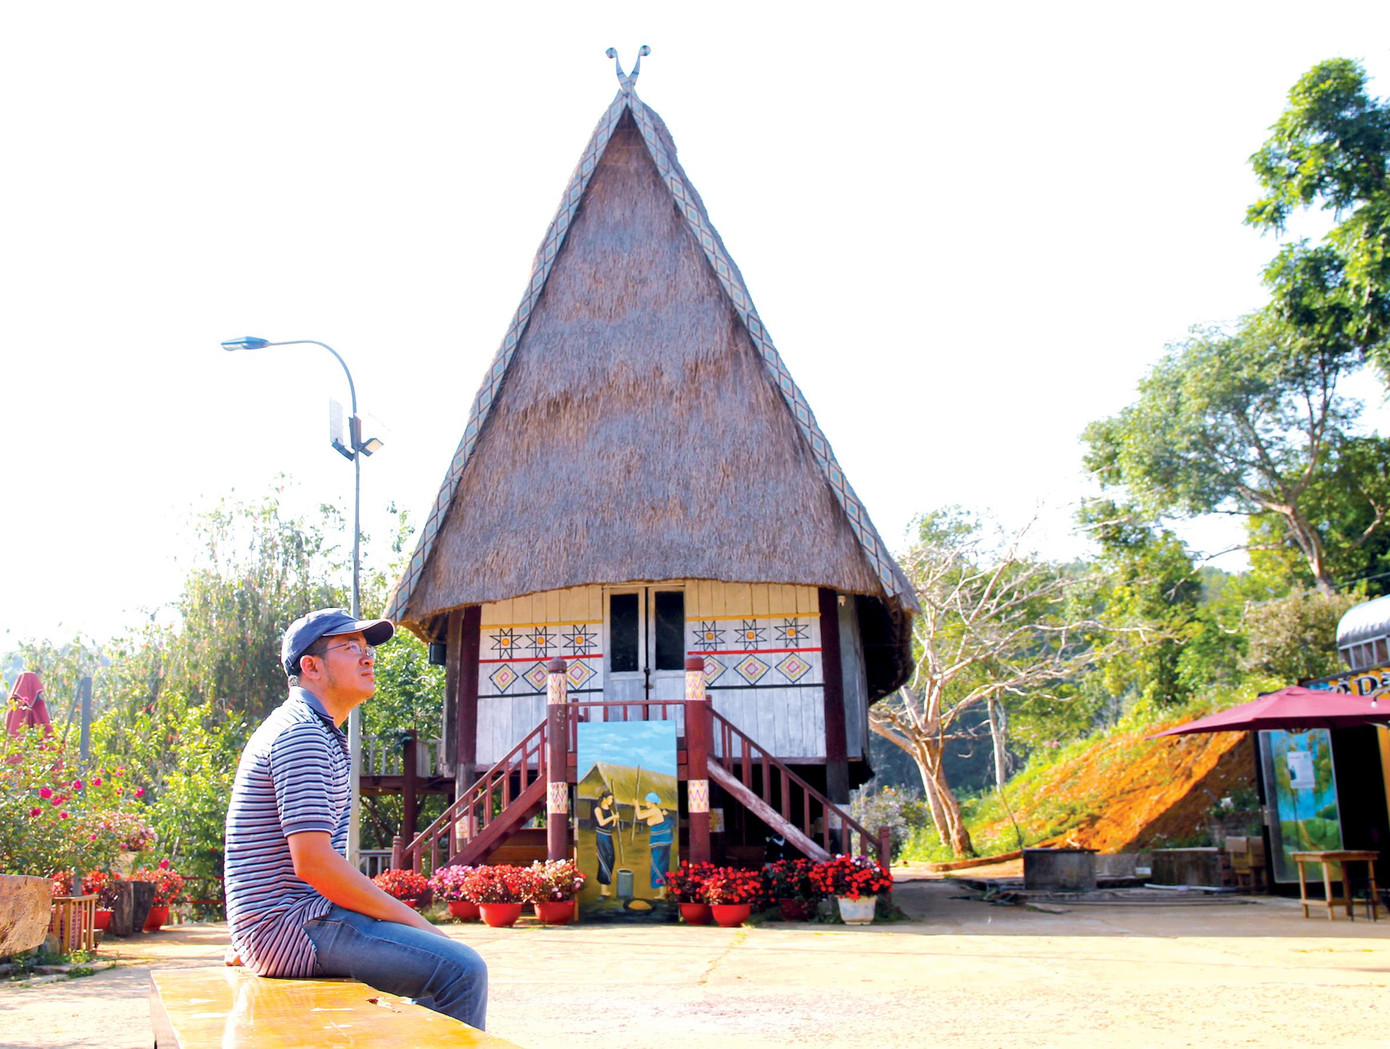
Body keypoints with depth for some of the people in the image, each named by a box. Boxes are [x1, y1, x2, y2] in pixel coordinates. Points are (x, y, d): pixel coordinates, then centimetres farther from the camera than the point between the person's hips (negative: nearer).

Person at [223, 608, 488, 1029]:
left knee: (448, 959, 18)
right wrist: (416, 922, -17)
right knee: (461, 969, -20)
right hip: (292, 926, -11)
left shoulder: (319, 732, 18)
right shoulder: (302, 733, -15)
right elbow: (313, 861, -23)